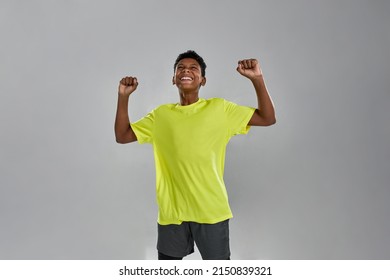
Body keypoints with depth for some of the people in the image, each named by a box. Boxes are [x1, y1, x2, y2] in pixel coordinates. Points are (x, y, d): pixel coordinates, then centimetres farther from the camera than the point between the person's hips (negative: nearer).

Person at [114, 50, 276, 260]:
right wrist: (123, 96, -4)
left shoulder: (219, 108, -1)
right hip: (171, 211, 3)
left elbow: (267, 118, -2)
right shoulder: (161, 114, 6)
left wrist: (257, 79, -14)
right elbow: (122, 136, 7)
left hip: (211, 209, -2)